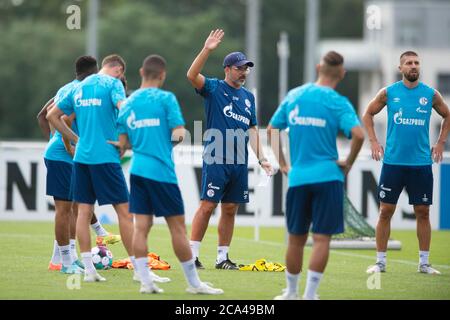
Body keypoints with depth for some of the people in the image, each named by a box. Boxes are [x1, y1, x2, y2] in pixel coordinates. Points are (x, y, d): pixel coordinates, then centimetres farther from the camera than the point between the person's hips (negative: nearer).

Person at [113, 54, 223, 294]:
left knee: (141, 226, 3)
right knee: (177, 227, 1)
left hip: (138, 169, 5)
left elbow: (122, 143, 9)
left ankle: (145, 281, -2)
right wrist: (177, 135, 12)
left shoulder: (128, 103, 10)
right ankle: (194, 283, 6)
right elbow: (179, 134, -11)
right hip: (161, 171, -5)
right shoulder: (166, 98, -6)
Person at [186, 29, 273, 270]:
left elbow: (252, 129, 19)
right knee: (208, 205, -9)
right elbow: (192, 75, -18)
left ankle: (222, 257, 14)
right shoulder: (213, 88, 0)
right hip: (216, 160, -6)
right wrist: (207, 50, -28)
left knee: (230, 209, 8)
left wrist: (261, 158, 9)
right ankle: (192, 254, -6)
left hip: (239, 162, 6)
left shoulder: (248, 97, 17)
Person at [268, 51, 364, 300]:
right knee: (321, 238, 0)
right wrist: (348, 163, -5)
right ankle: (310, 294, -4)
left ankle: (291, 291, 23)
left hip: (297, 177, 4)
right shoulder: (338, 102, -6)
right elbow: (358, 134, -20)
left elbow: (272, 129, 15)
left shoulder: (294, 95, 8)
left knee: (296, 239, 13)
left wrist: (282, 163, 17)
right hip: (328, 177, -4)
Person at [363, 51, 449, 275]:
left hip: (421, 163, 1)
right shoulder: (389, 93, 0)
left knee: (423, 212, 3)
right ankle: (380, 262, 7)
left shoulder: (430, 94, 2)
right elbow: (368, 114, 13)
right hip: (393, 161, -1)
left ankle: (424, 263, 11)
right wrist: (373, 141, 4)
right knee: (386, 211, 0)